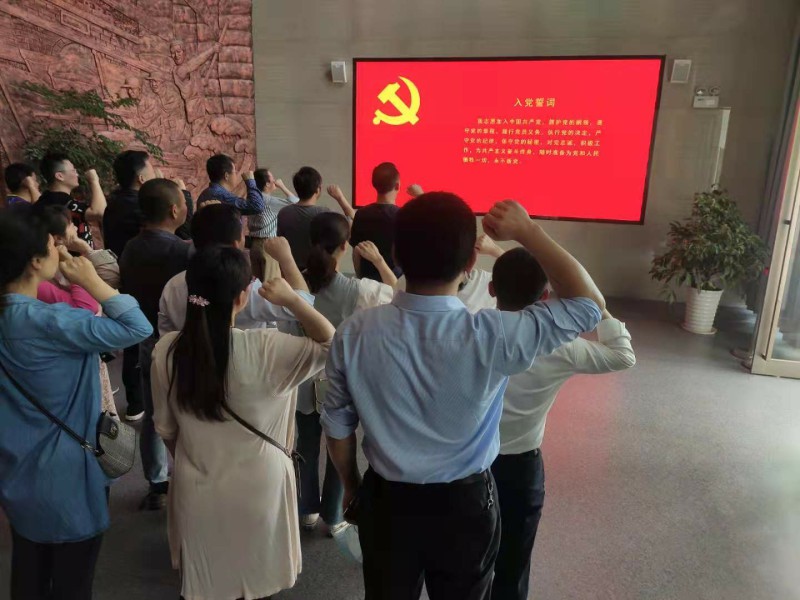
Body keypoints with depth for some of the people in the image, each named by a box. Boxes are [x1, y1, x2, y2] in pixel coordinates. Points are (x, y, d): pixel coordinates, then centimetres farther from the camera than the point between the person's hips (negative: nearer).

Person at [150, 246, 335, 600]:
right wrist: (291, 300, -20)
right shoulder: (263, 349, -26)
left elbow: (165, 429, 0)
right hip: (256, 490, -3)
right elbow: (331, 343, -14)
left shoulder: (166, 351, -13)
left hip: (196, 489, 3)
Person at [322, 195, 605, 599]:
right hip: (464, 506, -1)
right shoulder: (490, 338, -29)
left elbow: (337, 426, -6)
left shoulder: (354, 333, -20)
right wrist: (527, 232, -14)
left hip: (385, 501, 2)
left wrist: (351, 488, 12)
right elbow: (588, 304, -14)